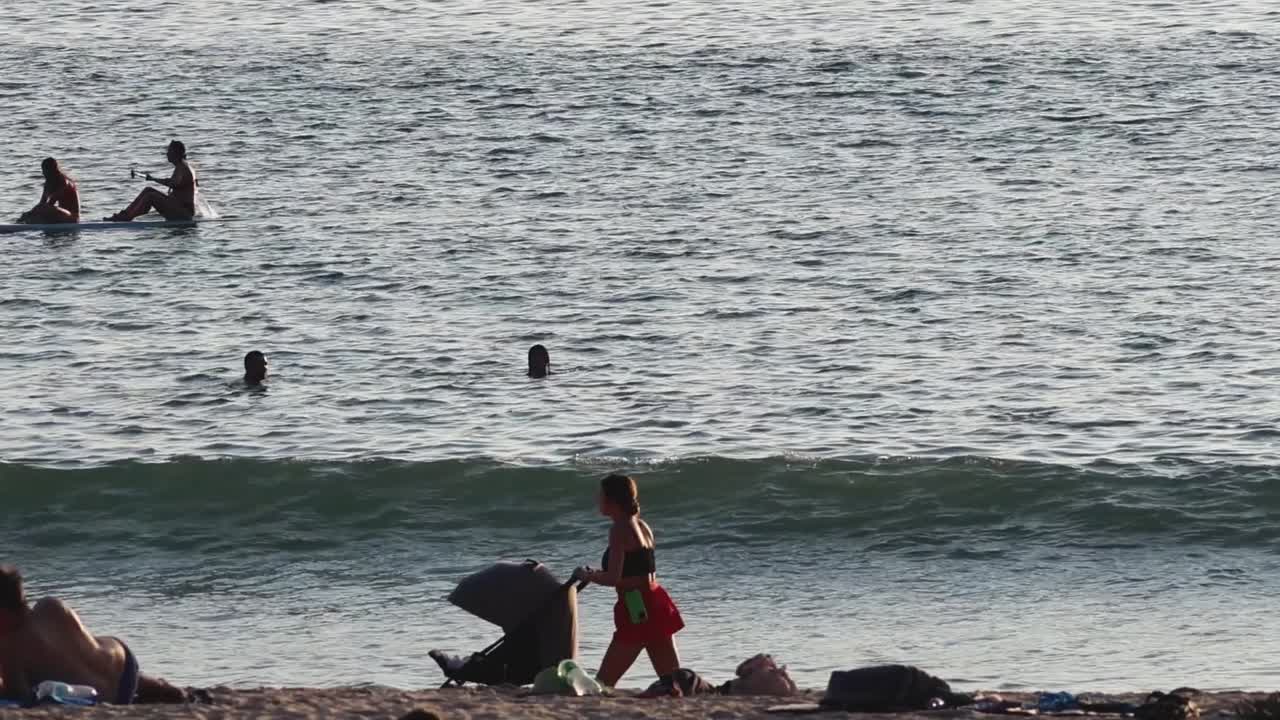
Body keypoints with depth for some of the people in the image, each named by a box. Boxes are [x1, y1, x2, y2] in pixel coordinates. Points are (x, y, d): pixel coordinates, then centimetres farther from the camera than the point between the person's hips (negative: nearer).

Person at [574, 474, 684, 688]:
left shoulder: (620, 530, -11)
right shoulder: (643, 527, 15)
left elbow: (613, 578, -18)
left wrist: (586, 575, -1)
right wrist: (597, 574, 24)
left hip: (636, 610, -9)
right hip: (657, 603, 9)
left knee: (604, 682, -5)